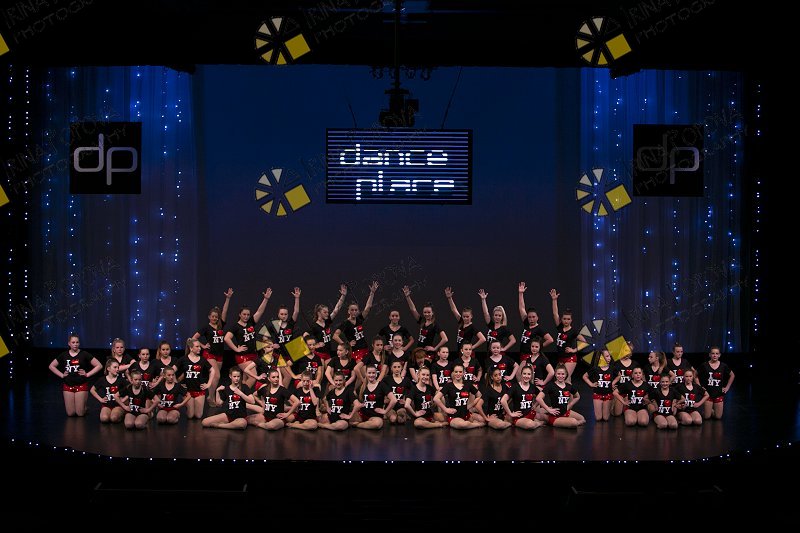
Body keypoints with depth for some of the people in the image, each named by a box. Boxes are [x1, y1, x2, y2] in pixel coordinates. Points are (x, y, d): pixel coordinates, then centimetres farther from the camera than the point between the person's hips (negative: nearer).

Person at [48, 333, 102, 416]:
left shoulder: (84, 354, -3)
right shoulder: (64, 355, 5)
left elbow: (99, 365, -3)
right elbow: (51, 366, 15)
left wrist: (87, 374, -7)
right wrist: (61, 375, 4)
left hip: (81, 385, -2)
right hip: (67, 385, 2)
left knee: (80, 413, -5)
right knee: (70, 413, 0)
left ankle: (85, 407, 29)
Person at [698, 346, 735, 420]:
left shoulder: (723, 366, 0)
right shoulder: (705, 366, -6)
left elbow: (732, 376, 15)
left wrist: (727, 387, 9)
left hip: (719, 394, 2)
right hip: (708, 393, -2)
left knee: (718, 417, 1)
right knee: (706, 417, -1)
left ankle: (713, 411, 32)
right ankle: (711, 411, 31)